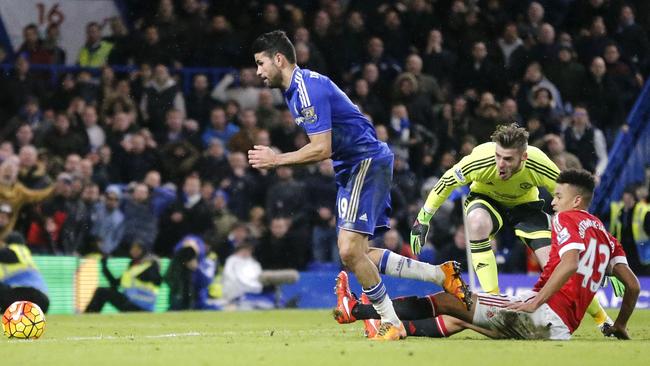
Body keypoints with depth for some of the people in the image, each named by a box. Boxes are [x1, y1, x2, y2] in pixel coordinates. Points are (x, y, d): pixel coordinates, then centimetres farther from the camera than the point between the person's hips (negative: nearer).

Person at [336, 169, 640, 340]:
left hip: (545, 312, -8)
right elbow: (632, 285, 19)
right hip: (562, 327, 8)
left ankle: (358, 309, -3)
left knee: (447, 301, -4)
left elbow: (570, 263, -20)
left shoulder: (567, 218, -1)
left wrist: (535, 302, -20)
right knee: (459, 319, 17)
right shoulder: (604, 235, 22)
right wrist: (619, 325, 29)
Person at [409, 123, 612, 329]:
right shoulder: (480, 160, -34)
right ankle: (492, 298, -32)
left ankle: (601, 318, 8)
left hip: (525, 204, 0)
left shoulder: (538, 165, -33)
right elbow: (446, 183, -16)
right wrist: (422, 220, -10)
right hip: (486, 198, 0)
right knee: (477, 222, -38)